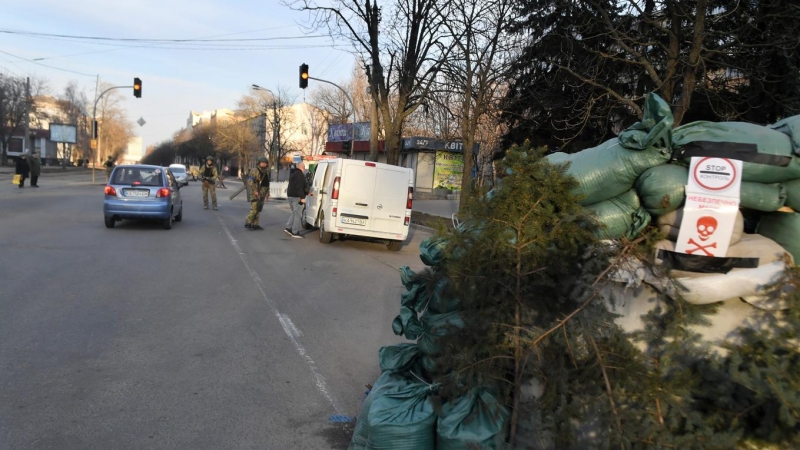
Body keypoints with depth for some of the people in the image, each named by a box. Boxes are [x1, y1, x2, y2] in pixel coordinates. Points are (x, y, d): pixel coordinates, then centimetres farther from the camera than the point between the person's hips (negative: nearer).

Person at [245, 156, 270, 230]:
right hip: (255, 193, -7)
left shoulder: (266, 172, 14)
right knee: (254, 209, -13)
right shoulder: (254, 170, -8)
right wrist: (255, 191, -20)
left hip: (262, 194, 7)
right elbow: (250, 181, -15)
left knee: (258, 210, 8)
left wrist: (267, 193, 19)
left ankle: (255, 224, 12)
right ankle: (247, 223, -4)